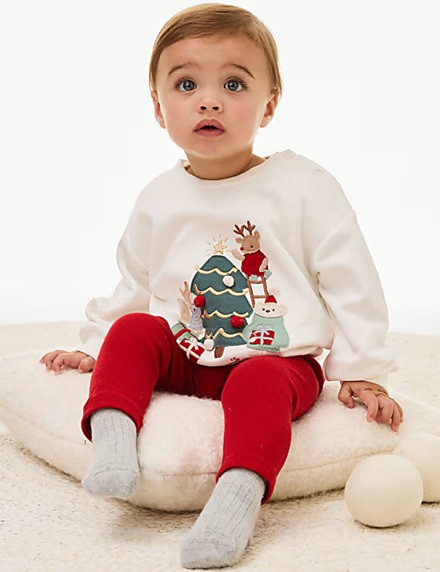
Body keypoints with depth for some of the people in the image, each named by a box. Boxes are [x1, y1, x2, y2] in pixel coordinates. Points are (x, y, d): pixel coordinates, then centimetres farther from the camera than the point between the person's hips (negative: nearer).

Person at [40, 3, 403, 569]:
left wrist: (361, 370, -6)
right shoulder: (157, 202, 6)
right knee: (133, 331, -21)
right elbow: (132, 286, 20)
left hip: (280, 359, -4)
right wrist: (96, 346, 14)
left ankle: (240, 491, -43)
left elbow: (350, 281, -3)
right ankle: (112, 429, -29)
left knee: (260, 381, -35)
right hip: (184, 361, 4)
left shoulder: (304, 187, -6)